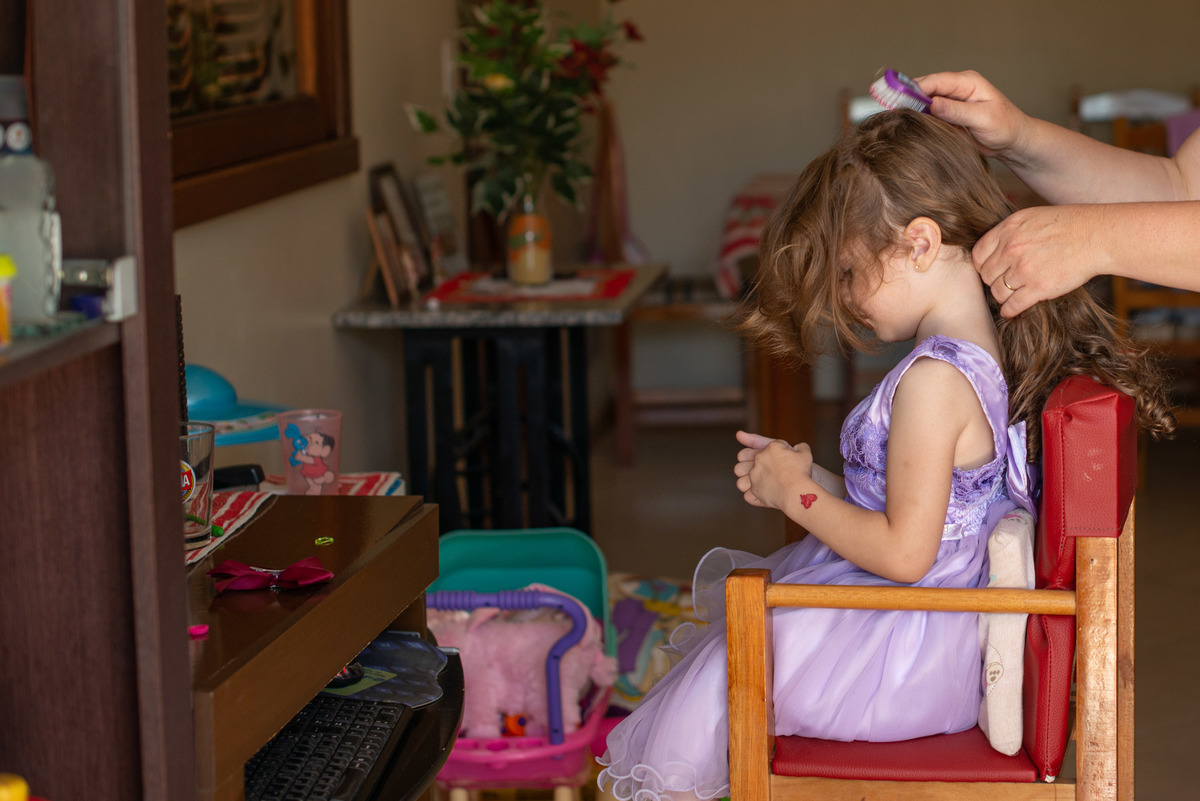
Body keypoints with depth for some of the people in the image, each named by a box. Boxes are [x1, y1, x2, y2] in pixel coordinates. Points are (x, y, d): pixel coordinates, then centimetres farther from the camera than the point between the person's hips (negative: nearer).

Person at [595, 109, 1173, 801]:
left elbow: (905, 551, -27)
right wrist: (811, 476, 4)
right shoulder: (986, 356, 6)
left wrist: (797, 495, -14)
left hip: (898, 656, -10)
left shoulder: (933, 380, -25)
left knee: (711, 682, 0)